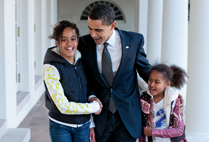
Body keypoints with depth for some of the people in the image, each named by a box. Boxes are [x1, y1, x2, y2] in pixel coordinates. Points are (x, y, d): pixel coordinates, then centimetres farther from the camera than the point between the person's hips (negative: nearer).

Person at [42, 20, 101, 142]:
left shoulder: (82, 61, 1)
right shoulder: (50, 68, -16)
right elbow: (63, 106, -19)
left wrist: (91, 125, 5)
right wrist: (94, 107, -11)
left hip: (83, 126, 4)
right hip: (61, 126, -4)